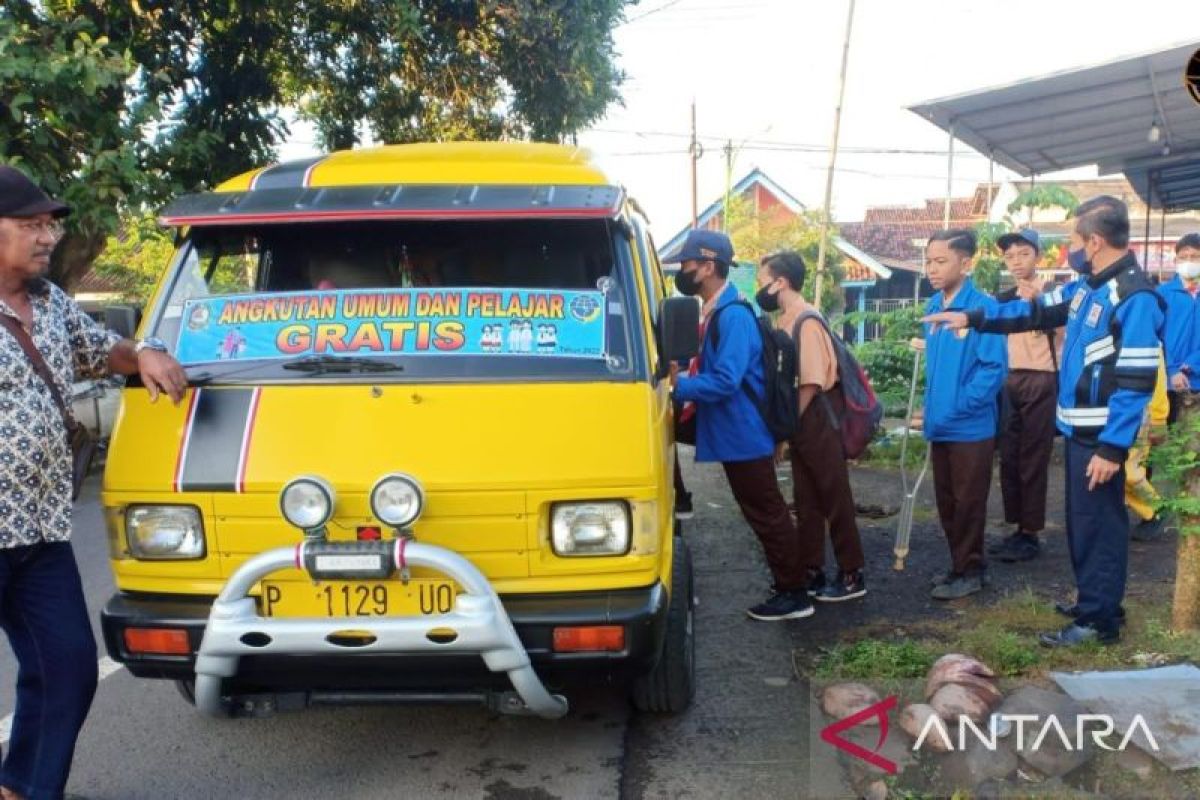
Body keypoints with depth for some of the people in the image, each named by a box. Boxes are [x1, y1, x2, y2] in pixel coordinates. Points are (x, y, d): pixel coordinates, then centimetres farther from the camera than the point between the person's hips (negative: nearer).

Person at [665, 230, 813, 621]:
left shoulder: (733, 315, -21)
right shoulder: (714, 313, 10)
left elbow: (725, 382, -27)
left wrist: (676, 386, -22)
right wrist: (678, 378, 1)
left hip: (743, 435, -10)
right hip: (733, 434, 10)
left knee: (767, 514, 0)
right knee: (763, 513, 16)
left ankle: (794, 595, 11)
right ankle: (788, 586, 26)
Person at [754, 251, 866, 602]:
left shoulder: (807, 323, -18)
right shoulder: (785, 321, 9)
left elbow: (812, 385, -21)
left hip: (818, 423, -9)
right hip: (802, 423, 9)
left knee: (835, 500, 0)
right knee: (806, 501, 13)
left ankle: (852, 576, 10)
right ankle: (812, 572, 22)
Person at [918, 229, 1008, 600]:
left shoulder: (983, 307, -16)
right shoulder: (933, 307, 6)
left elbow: (994, 368, -18)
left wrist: (958, 406, -18)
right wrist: (929, 407, 11)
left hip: (971, 427, -7)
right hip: (940, 426, 7)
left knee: (967, 503, 5)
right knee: (946, 502, 16)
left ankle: (969, 570, 18)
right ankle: (963, 565, 30)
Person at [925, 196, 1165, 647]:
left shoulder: (1135, 297, -19)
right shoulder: (1088, 286, 11)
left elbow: (1136, 381, -22)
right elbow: (1036, 313, 22)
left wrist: (1112, 447, -24)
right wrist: (972, 318, 14)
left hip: (1101, 435, -9)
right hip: (1079, 428, 9)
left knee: (1096, 522, -1)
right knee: (1084, 519, 18)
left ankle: (1098, 619, 10)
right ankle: (1095, 601, 31)